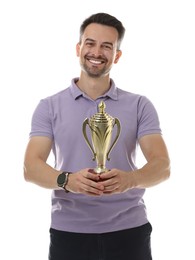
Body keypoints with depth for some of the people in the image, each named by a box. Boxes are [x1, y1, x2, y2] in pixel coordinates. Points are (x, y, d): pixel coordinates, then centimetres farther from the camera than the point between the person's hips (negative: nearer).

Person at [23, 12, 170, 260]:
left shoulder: (140, 106, 2)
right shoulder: (49, 107, 2)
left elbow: (162, 165, -6)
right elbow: (31, 167, -7)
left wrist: (129, 179, -27)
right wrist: (67, 180, -27)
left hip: (129, 231, 1)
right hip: (68, 232, 0)